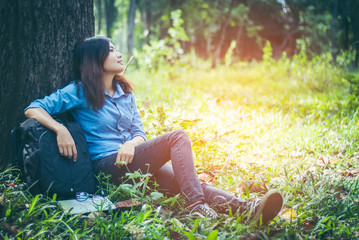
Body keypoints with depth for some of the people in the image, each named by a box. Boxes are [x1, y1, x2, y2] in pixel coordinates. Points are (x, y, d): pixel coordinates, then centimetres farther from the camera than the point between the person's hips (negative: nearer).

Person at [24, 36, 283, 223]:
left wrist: (131, 143, -11)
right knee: (178, 137, -24)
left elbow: (139, 132, 14)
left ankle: (247, 209, -41)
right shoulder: (79, 92, 2)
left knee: (192, 184, -22)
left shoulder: (125, 92, 20)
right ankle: (197, 207, -36)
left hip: (134, 160, 6)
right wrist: (60, 129, -21)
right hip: (109, 167, -6)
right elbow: (33, 109, -2)